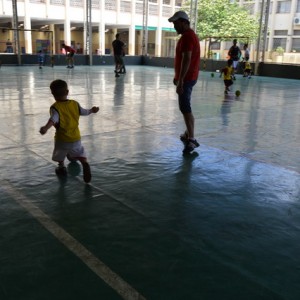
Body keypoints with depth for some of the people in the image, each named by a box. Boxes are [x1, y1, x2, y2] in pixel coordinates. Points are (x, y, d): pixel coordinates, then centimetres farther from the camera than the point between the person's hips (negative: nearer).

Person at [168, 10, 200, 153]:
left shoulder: (187, 36, -16)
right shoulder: (189, 35, 18)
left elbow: (186, 59, -24)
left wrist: (180, 80, -28)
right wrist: (177, 76, 25)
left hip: (186, 78, -11)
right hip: (187, 77, 11)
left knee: (185, 108, -13)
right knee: (185, 106, 18)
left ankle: (191, 139, -16)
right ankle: (188, 134, 29)